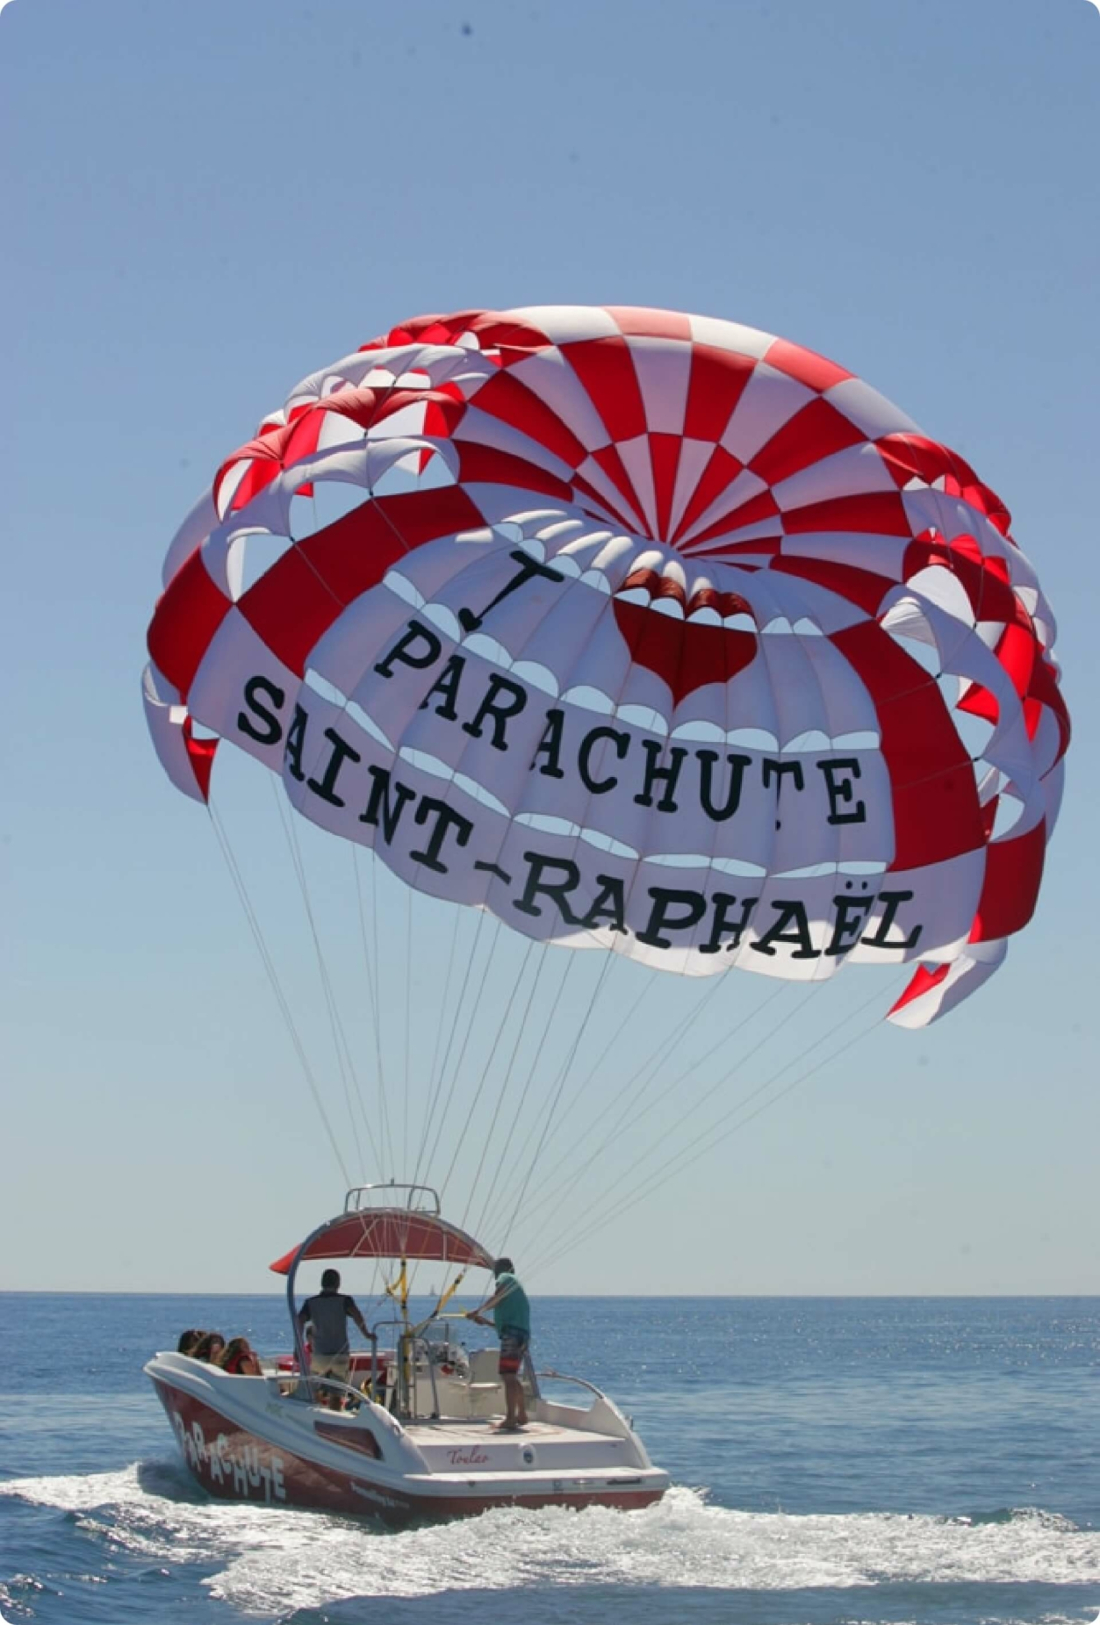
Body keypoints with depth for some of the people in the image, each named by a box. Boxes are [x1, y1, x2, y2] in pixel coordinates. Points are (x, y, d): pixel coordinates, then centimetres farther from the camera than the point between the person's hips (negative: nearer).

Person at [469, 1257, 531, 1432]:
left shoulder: (505, 1278, 6)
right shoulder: (515, 1285, 31)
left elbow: (496, 1297, -15)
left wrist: (478, 1311, -9)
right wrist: (486, 1322, 32)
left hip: (512, 1335, -10)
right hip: (522, 1334, 10)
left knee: (508, 1377, -14)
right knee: (512, 1377, 21)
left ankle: (510, 1419, -21)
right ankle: (522, 1415, 28)